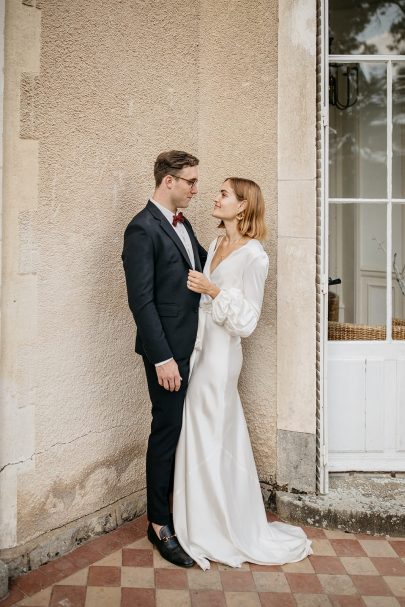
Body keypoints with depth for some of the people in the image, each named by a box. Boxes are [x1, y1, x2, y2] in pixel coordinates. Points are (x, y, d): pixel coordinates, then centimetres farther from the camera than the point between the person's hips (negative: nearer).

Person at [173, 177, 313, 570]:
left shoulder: (253, 256, -13)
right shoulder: (216, 246, 11)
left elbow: (247, 321, -15)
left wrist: (212, 290, -21)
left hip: (220, 354, -8)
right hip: (200, 348, 8)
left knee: (213, 441, 2)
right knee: (202, 439, 15)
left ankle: (229, 532, 22)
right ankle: (208, 524, 31)